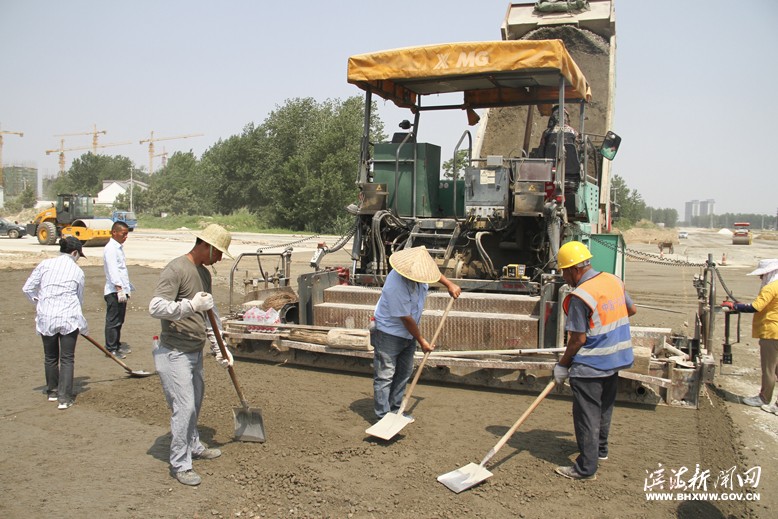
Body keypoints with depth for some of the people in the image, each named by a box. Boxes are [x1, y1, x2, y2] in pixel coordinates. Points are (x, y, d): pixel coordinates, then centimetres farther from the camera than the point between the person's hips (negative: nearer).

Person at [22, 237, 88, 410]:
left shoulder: (46, 264, 4)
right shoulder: (77, 271, 3)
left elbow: (27, 288, 4)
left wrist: (37, 300, 24)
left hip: (46, 317, 2)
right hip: (69, 318, -2)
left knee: (50, 357, 18)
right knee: (67, 358, 5)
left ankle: (52, 392, 33)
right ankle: (64, 398, 2)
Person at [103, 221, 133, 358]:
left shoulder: (119, 247, 17)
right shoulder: (110, 249, -14)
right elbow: (113, 270, -22)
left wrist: (127, 287, 24)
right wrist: (119, 289, -28)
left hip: (121, 290, 10)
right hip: (114, 291, -10)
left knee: (119, 320, 17)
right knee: (113, 321, -3)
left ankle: (117, 344, 27)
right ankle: (111, 348, 4)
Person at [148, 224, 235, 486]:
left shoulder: (204, 274, 11)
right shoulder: (176, 269, -17)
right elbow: (156, 307, -27)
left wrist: (219, 349, 15)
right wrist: (192, 305, -34)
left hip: (195, 352, 9)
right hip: (175, 354, -9)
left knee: (195, 403, 22)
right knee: (184, 408, -5)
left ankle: (193, 446, 40)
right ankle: (180, 464, 9)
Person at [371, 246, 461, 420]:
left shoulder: (418, 269, -11)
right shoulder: (396, 285, -34)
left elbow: (434, 272, 17)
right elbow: (406, 319, -25)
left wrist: (449, 284, 6)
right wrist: (422, 341, -15)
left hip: (408, 334, 9)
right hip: (389, 333, -9)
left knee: (404, 373, 16)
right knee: (385, 376, -4)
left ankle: (395, 410, 29)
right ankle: (383, 416, 4)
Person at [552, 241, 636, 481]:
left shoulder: (580, 296, -22)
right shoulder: (614, 280, 2)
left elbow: (578, 339, -20)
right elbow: (631, 310, 17)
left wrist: (562, 365, -8)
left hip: (590, 366, -9)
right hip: (615, 360, 9)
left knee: (587, 414, 1)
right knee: (604, 407, 24)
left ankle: (586, 468, 9)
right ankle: (600, 449, 41)